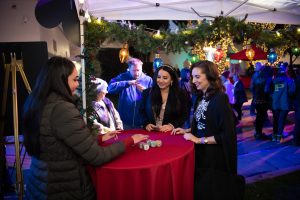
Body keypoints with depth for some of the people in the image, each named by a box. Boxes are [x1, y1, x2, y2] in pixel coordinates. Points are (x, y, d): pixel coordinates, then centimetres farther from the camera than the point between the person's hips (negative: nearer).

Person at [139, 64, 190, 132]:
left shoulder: (181, 94, 3)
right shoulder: (147, 93, 8)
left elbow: (185, 115, 1)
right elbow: (142, 112, 11)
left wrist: (172, 125, -13)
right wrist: (146, 124, -7)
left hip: (171, 133, -1)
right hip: (151, 132, 1)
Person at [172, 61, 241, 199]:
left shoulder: (220, 99, -20)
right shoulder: (200, 97, 5)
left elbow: (227, 135, -23)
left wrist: (199, 140, -20)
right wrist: (187, 131, 1)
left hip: (214, 156, -7)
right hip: (200, 152, 8)